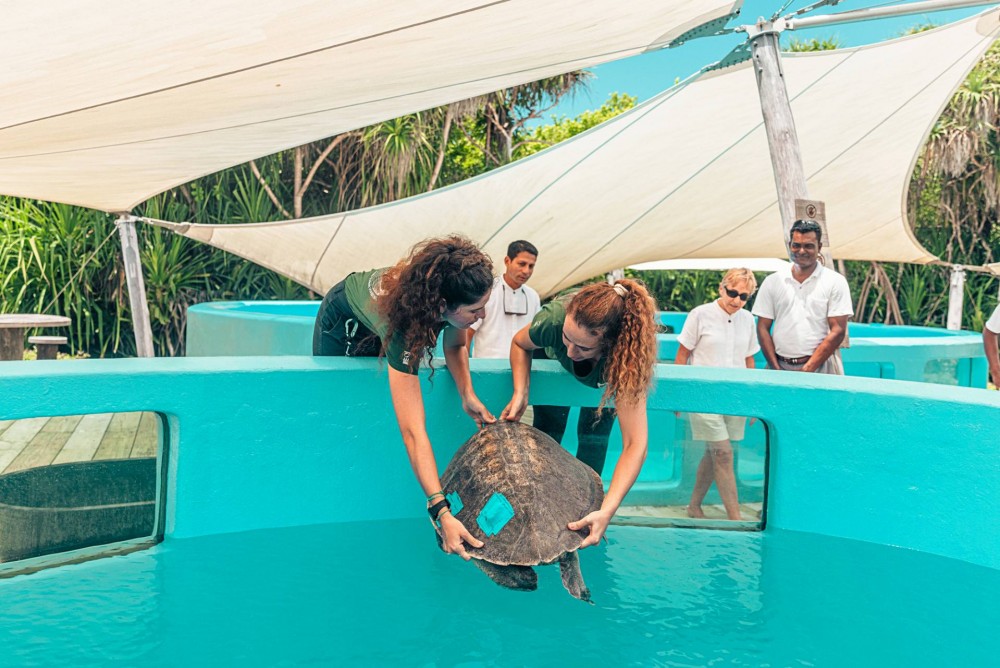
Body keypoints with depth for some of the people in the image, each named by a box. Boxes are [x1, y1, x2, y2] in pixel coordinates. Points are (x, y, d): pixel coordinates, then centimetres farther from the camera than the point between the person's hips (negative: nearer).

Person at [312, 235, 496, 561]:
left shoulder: (451, 294, -35)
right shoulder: (402, 328, -49)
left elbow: (455, 344, -11)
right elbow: (413, 430, -53)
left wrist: (467, 395, -28)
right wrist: (441, 512, -57)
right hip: (345, 321, -5)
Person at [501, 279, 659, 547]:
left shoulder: (626, 358, -47)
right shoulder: (553, 319, -44)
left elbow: (635, 443, -48)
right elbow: (520, 344, -17)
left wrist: (607, 511, -57)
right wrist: (520, 393, -33)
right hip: (555, 364, 1)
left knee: (594, 436, -10)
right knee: (546, 434, 0)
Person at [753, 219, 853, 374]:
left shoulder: (835, 282, 3)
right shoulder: (772, 282, 9)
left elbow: (838, 331, -3)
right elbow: (763, 328, 7)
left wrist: (808, 369, -10)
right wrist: (776, 368, -3)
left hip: (821, 367, -1)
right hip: (780, 367, 2)